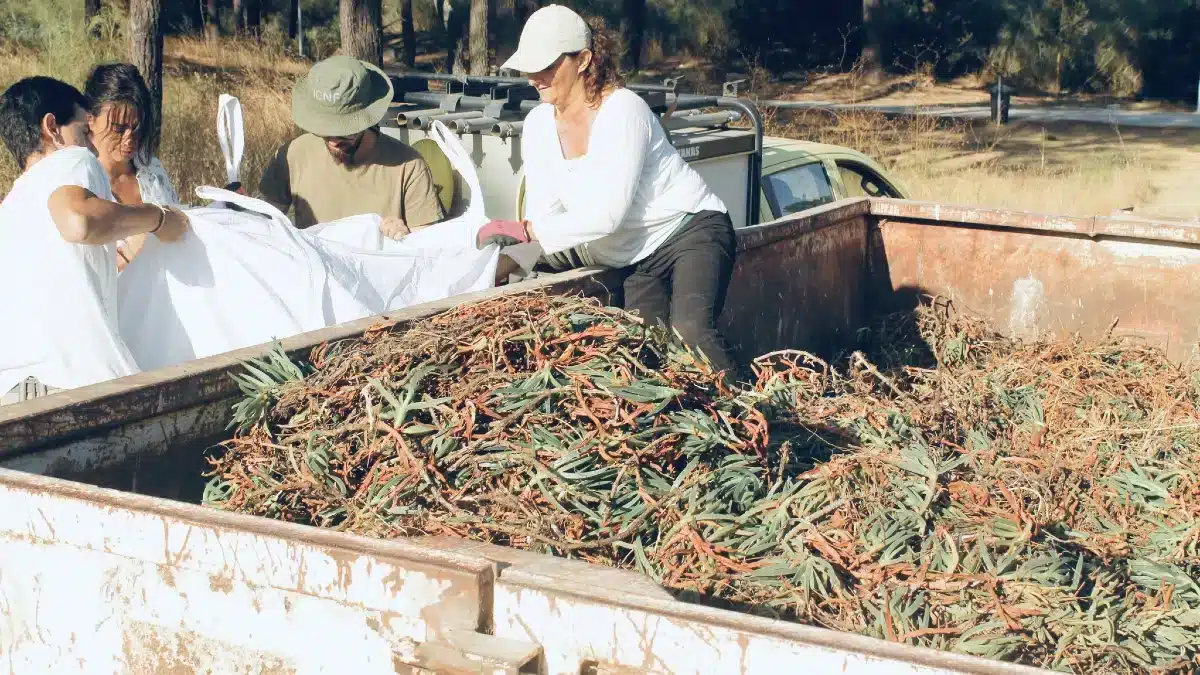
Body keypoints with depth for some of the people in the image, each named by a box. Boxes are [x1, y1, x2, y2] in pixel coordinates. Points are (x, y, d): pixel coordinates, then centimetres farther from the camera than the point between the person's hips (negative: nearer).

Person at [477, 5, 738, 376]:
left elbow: (608, 214, -29)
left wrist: (525, 231, -33)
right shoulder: (538, 125, 0)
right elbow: (543, 214, -2)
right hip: (634, 260, 6)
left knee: (691, 329, -29)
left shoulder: (623, 109, -20)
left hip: (690, 231, -6)